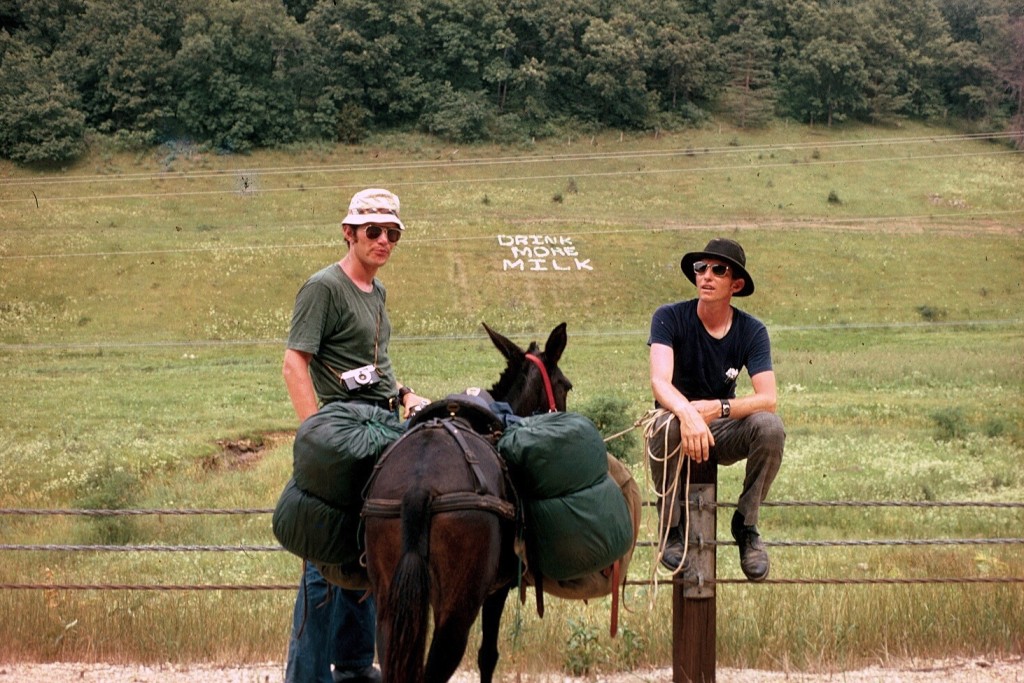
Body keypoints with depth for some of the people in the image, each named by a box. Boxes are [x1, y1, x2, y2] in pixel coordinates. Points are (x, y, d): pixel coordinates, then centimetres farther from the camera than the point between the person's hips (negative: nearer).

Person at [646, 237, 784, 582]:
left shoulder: (752, 331, -7)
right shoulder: (669, 318, -12)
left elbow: (768, 398, -19)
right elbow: (659, 381, -27)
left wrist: (717, 408, -38)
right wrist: (687, 412, -49)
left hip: (724, 431, 2)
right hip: (678, 418, -2)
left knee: (770, 426, -29)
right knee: (667, 425, -37)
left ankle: (746, 525, -9)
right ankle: (669, 529, -16)